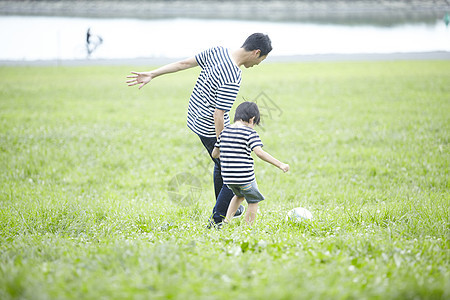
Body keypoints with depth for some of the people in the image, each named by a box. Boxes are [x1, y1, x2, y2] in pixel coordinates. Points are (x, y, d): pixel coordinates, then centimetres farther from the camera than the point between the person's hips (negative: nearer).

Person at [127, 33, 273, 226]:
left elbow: (184, 63, 4)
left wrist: (152, 74, 8)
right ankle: (217, 220, 7)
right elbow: (218, 116, -28)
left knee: (221, 166, 27)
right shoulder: (232, 79, -28)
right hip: (211, 129, -9)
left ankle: (224, 208, 43)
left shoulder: (218, 51, -3)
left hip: (195, 119, 9)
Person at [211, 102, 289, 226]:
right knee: (254, 201, 15)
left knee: (240, 195, 32)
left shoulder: (224, 131, 9)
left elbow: (214, 154, 16)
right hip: (245, 177, -6)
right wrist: (280, 164, -21)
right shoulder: (250, 133, -9)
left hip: (228, 178, 6)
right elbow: (259, 152, -22)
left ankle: (226, 220, 20)